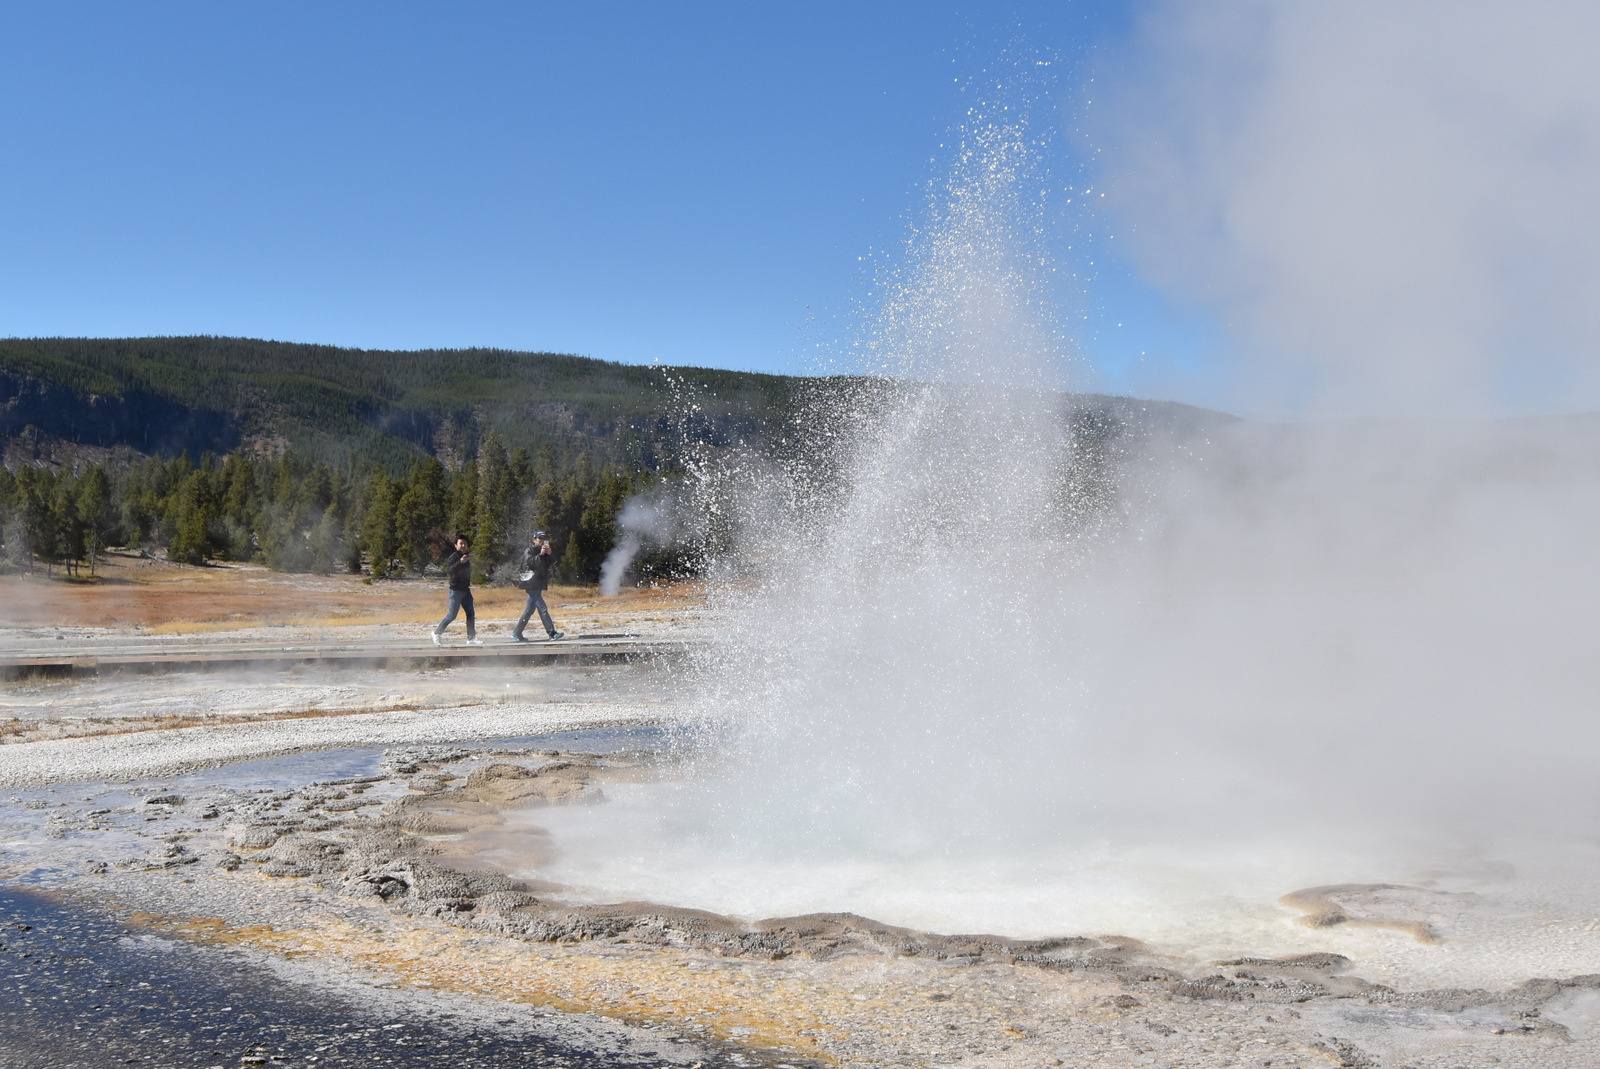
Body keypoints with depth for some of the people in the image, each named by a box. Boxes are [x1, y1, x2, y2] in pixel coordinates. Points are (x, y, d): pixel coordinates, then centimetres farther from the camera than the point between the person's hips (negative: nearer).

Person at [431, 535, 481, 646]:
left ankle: (471, 639, 2)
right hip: (456, 590, -8)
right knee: (452, 615, -3)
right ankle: (437, 633, 14)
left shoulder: (466, 556, 13)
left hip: (465, 590, 8)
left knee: (470, 614, 1)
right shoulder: (454, 557, -13)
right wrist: (460, 561, -41)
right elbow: (449, 571, -31)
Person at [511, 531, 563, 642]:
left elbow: (550, 565, 13)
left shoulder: (544, 551, 20)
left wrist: (550, 554, -3)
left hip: (538, 586, 9)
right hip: (532, 585, -9)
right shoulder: (529, 551, -3)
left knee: (529, 611, 10)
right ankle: (552, 633, -16)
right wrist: (541, 554, -21)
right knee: (543, 609, -13)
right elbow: (529, 562, -19)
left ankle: (516, 634, 15)